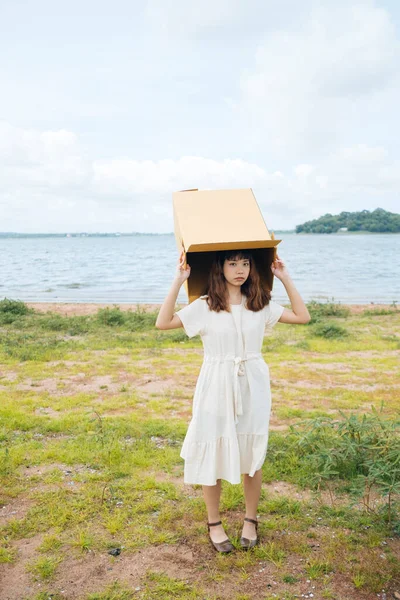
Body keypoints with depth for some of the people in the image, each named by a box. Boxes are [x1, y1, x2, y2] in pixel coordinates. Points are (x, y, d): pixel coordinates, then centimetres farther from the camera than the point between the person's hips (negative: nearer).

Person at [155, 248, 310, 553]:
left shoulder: (261, 304, 1)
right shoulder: (205, 306, -6)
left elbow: (303, 316, 2)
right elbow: (163, 323, -15)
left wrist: (286, 278, -2)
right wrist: (179, 281, -18)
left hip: (253, 388, 2)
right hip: (216, 389, -2)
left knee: (252, 457, 11)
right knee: (213, 456, 7)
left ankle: (250, 520, 33)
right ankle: (214, 523, 28)